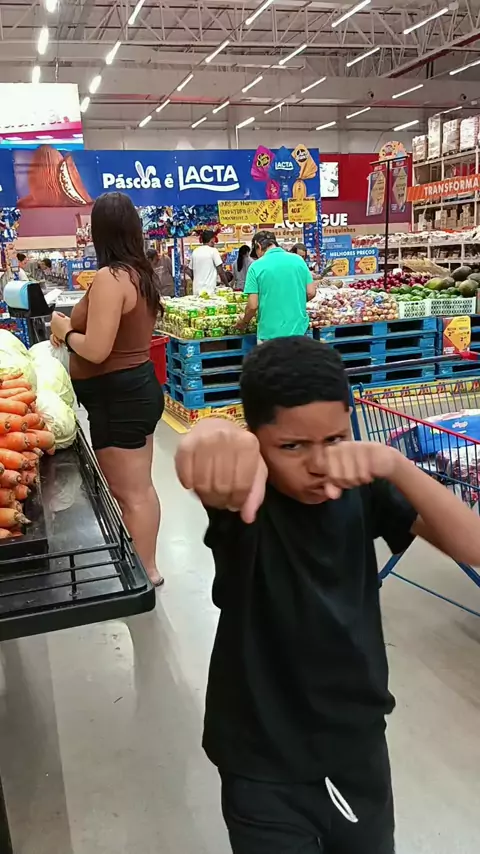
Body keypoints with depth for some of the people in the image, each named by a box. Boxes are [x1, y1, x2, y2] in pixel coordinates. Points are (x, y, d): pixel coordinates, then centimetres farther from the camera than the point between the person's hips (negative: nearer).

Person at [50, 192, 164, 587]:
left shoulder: (109, 278, -20)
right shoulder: (141, 275, 8)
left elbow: (96, 351, -23)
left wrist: (64, 331, -5)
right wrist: (77, 327, 13)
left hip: (118, 396, -10)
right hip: (139, 387, 10)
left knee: (129, 494, 3)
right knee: (140, 487, 19)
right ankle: (147, 566, 33)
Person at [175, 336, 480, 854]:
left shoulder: (361, 489, -9)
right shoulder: (246, 496, -20)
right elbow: (215, 479, -44)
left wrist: (395, 466, -34)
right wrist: (212, 441, -68)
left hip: (359, 743, 4)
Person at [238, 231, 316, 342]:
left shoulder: (256, 266, -8)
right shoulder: (298, 260, 2)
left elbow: (253, 305, -9)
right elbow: (311, 292, 5)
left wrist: (244, 323, 9)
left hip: (270, 333, -3)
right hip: (298, 329, 4)